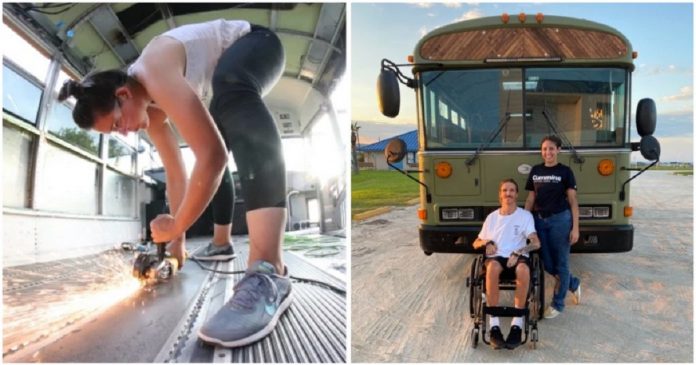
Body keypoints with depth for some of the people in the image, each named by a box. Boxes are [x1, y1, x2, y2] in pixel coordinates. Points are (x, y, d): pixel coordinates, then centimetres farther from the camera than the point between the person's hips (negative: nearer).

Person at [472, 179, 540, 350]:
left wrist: (518, 253, -19)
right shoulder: (492, 217, 20)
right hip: (496, 256, 1)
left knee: (523, 270, -41)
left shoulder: (525, 215, 11)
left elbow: (536, 243, -2)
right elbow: (476, 243, 23)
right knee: (492, 268, -39)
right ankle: (494, 325, -36)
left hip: (517, 257, -1)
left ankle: (517, 324, -30)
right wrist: (486, 242, -1)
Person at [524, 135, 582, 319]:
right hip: (539, 220, 5)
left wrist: (575, 228, -9)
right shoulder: (535, 171, 8)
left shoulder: (565, 171, -3)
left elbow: (573, 201, -4)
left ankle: (558, 303, 17)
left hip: (560, 220, -4)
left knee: (561, 263, 4)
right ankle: (573, 284, 35)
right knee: (547, 263, 9)